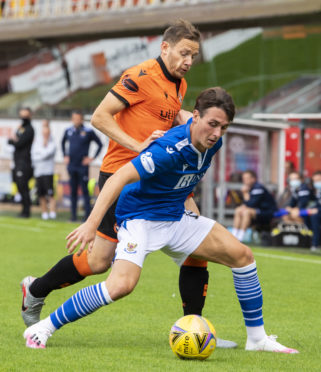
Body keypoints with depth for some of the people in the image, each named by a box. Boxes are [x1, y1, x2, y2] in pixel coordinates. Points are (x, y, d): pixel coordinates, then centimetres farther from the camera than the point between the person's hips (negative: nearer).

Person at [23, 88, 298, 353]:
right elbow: (120, 178, -34)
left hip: (176, 219, 8)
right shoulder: (170, 149, -30)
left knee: (242, 255, 0)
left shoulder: (211, 142, -5)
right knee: (121, 285, -29)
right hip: (140, 218, -8)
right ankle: (43, 329, -15)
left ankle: (257, 338, 13)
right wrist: (91, 224, -40)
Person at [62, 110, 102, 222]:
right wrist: (65, 156, 18)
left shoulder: (88, 132, -6)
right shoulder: (68, 131, 8)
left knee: (85, 190, -7)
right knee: (73, 191, 7)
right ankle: (73, 215, 11)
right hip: (71, 166, 4)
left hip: (83, 166, -4)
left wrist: (92, 158, -3)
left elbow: (100, 144, 1)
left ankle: (88, 215, -5)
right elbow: (63, 143, 27)